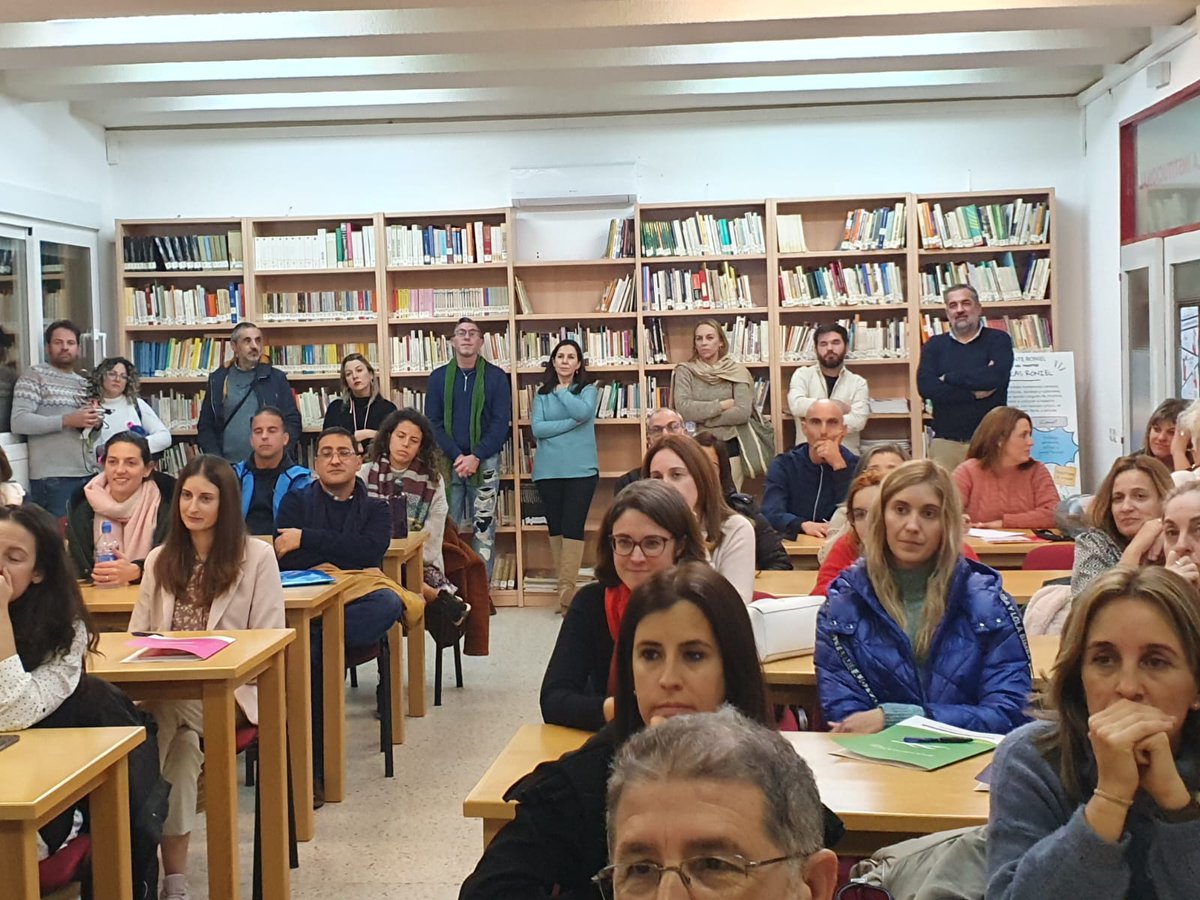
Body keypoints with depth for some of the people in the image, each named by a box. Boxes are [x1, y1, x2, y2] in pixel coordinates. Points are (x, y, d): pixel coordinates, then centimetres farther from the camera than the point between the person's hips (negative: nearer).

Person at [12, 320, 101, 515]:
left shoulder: (84, 383, 18)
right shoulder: (34, 375, -1)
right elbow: (18, 422, -13)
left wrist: (95, 421, 1)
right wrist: (67, 420, -19)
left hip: (88, 474, 6)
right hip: (52, 478, -6)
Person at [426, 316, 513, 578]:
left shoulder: (496, 377, 2)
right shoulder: (438, 377, 7)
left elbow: (501, 423, -2)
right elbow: (432, 422, 2)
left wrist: (476, 457, -13)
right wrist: (457, 457, -11)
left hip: (485, 462, -1)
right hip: (448, 462, 1)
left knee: (484, 527, 1)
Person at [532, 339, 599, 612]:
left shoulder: (588, 390, 6)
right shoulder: (542, 393, 10)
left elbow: (584, 412, -16)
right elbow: (538, 429, -5)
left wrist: (562, 391, -3)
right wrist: (572, 422, -11)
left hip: (581, 469, -2)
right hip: (548, 470, 3)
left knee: (573, 526, -10)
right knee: (555, 527, 6)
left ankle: (567, 588, -14)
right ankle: (564, 586, 13)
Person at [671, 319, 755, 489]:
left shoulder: (737, 372, 1)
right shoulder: (685, 371, 1)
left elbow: (743, 413, -10)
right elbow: (683, 409, -13)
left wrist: (701, 418, -10)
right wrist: (722, 405, -10)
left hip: (729, 447, 0)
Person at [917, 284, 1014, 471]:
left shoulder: (998, 340, 5)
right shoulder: (934, 345, 12)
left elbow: (994, 377, -13)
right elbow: (925, 387, -4)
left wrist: (948, 378, -3)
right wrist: (974, 393, -10)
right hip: (945, 442, 2)